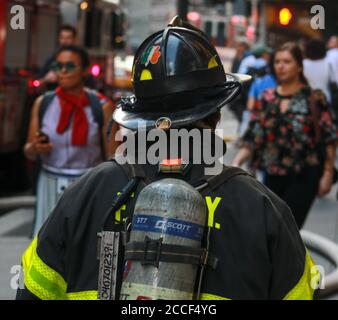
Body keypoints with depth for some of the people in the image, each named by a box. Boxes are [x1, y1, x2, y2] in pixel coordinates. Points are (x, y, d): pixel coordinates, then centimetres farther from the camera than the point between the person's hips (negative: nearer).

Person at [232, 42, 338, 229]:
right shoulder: (267, 99, 7)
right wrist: (237, 161, -9)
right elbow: (253, 139, 5)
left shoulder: (314, 98, -4)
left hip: (303, 177, -5)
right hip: (273, 176, 5)